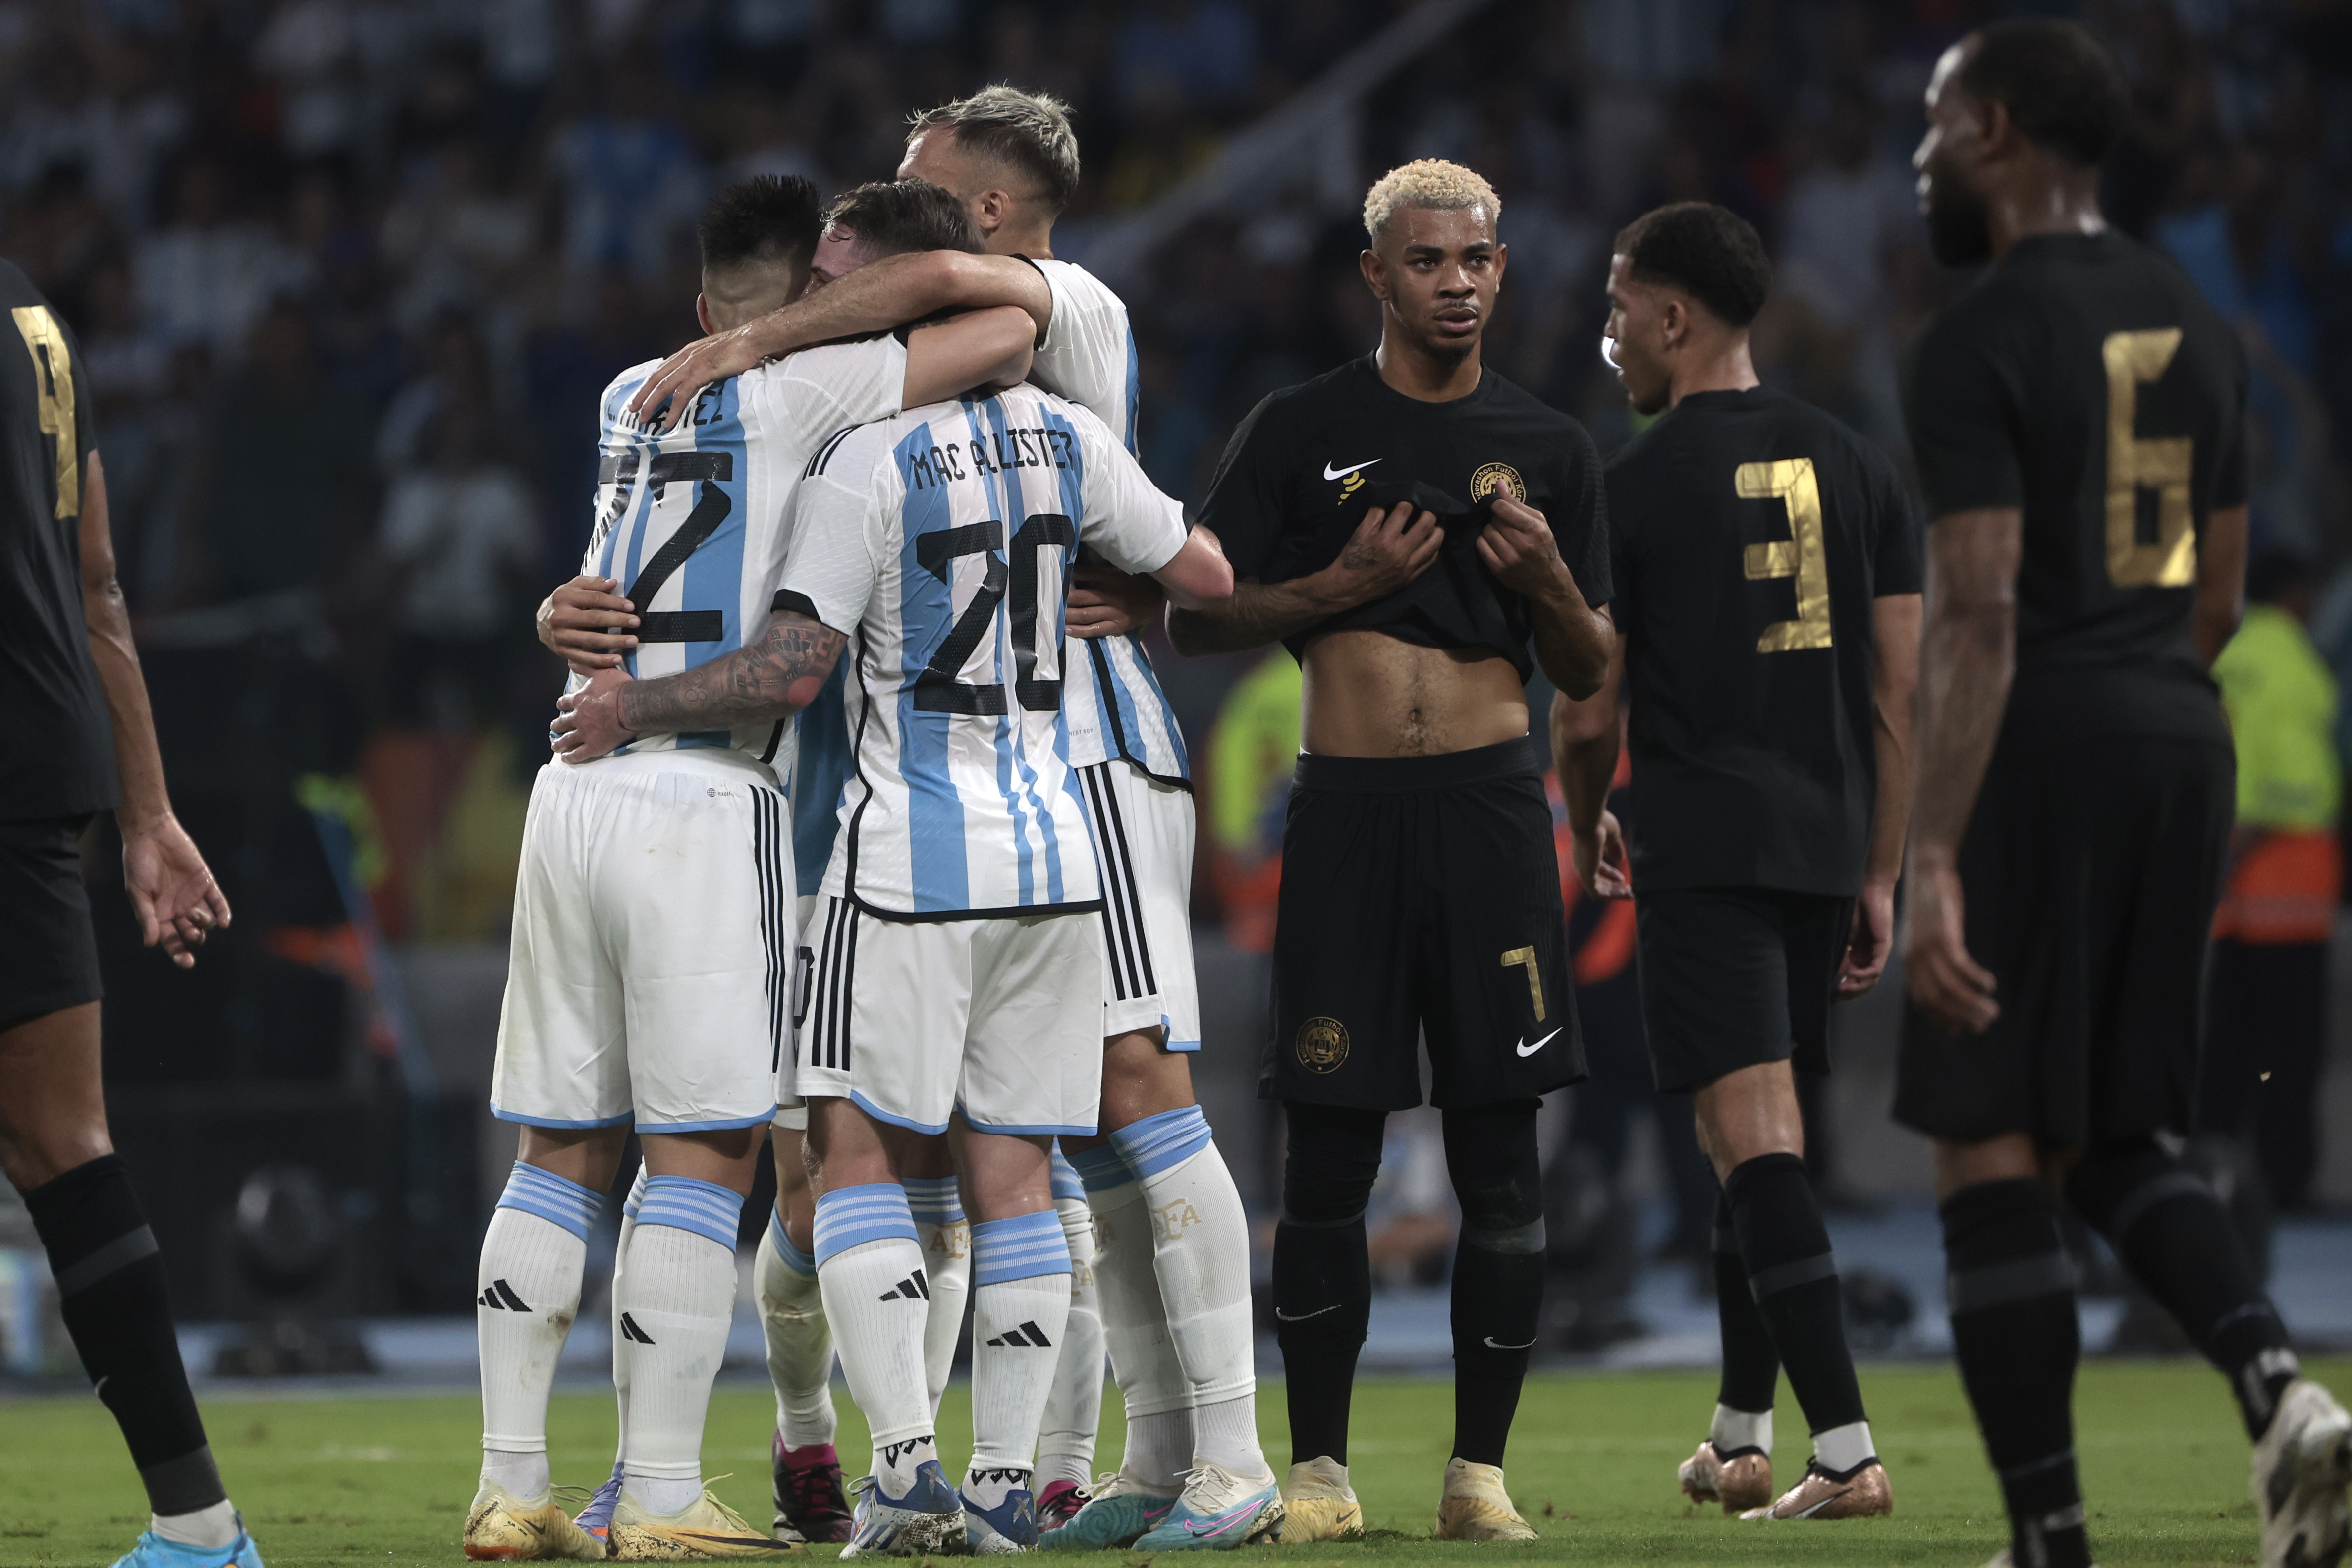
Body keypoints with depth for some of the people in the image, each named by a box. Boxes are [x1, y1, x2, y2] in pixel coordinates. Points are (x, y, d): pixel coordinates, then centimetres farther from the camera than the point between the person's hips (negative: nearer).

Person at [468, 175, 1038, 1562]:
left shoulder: (633, 399, 17)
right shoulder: (795, 395, -4)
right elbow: (1002, 337, -7)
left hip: (576, 794, 7)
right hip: (703, 806, -7)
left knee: (564, 1154, 9)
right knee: (704, 1156, -4)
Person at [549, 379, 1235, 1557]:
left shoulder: (867, 460, -11)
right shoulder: (1068, 440, 5)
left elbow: (791, 672, -13)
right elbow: (1207, 577, 15)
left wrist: (633, 708, -1)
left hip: (914, 852, -5)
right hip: (1053, 851, 5)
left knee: (854, 1150, 1)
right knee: (1011, 1169, 8)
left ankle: (904, 1458, -12)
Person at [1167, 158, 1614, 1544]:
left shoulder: (1549, 449, 11)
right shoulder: (1302, 431, 6)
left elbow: (1591, 673, 13)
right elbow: (1195, 618, 5)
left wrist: (1550, 582, -7)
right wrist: (1346, 585, -8)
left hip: (1492, 805, 1)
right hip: (1347, 807, -1)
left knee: (1502, 1156, -2)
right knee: (1328, 1156, -2)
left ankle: (1482, 1467, 4)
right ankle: (1319, 1467, 6)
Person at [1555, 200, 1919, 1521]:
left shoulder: (1633, 485, -5)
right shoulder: (1857, 469, 9)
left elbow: (1588, 716, -1)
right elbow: (1899, 697, 8)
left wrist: (1590, 828, 19)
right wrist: (1880, 877, 14)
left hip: (1698, 843, -6)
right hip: (1823, 839, 6)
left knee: (1760, 1149, -11)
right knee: (1761, 1147, 19)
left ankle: (1848, 1453, -21)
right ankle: (1741, 1441, 27)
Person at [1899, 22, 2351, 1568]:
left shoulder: (1981, 342, -12)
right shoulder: (2195, 325, 12)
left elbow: (1977, 616, -19)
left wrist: (1937, 861, -21)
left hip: (2039, 747, -7)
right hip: (2181, 742, 7)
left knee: (1992, 1159, 1)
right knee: (2114, 1139, 16)